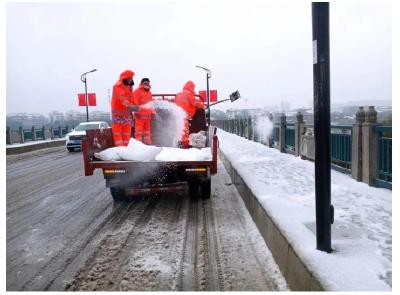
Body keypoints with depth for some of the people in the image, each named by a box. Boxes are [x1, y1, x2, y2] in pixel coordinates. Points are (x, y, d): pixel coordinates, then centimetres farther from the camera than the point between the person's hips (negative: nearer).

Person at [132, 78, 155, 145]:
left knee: (147, 130, 11)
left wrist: (153, 111, 20)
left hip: (147, 115, 7)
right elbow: (135, 103, -12)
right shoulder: (138, 91, -4)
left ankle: (148, 143, 17)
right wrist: (137, 111, -20)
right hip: (140, 115, -7)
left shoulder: (149, 92, 20)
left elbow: (151, 103, 26)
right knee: (139, 129, -8)